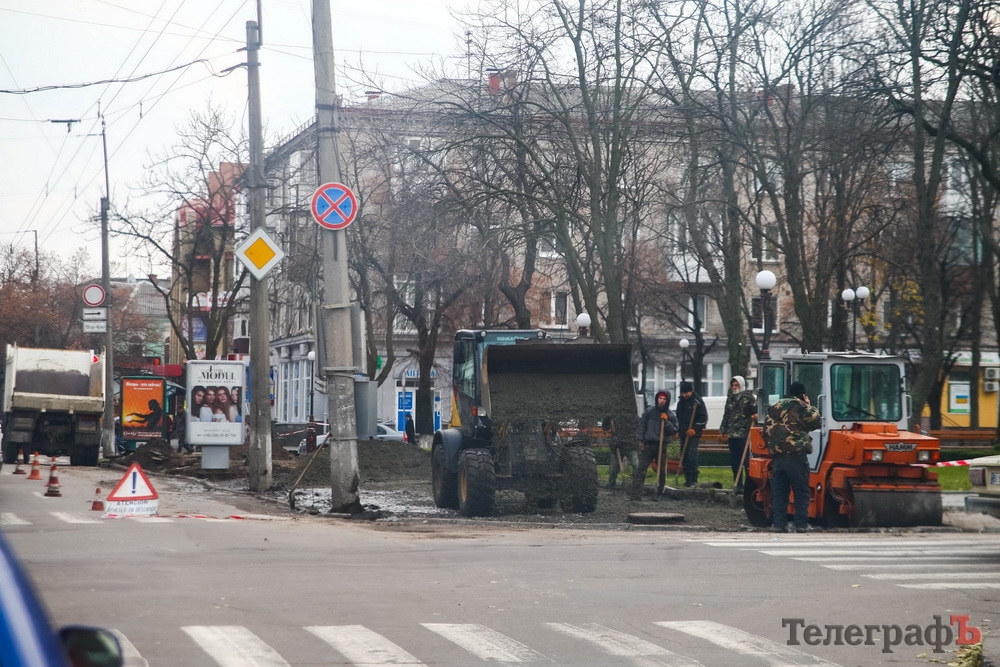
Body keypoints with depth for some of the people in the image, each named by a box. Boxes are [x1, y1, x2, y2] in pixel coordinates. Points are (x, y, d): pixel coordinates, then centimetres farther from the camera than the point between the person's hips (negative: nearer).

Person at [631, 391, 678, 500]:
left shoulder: (670, 415, 5)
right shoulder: (649, 411, 3)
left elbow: (674, 431, 1)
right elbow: (641, 426, 6)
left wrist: (666, 422, -12)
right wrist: (640, 440, -2)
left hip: (662, 446, 1)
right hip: (648, 445, -1)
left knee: (662, 471, 7)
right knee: (639, 469, -10)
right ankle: (636, 494, -13)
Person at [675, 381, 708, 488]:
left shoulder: (698, 401, -7)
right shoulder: (680, 401, 13)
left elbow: (704, 418, -9)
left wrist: (695, 429, -16)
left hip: (694, 434, -7)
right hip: (683, 433, 7)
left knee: (692, 456, -15)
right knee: (684, 456, 6)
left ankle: (693, 479, -14)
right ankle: (687, 478, 12)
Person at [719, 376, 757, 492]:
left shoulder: (748, 397, -1)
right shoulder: (730, 398, 17)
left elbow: (756, 410, -7)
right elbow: (726, 416, 21)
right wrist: (722, 430, 19)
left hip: (744, 434, -6)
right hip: (732, 434, 6)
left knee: (746, 460, -8)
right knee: (734, 461, 7)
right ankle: (737, 485, 13)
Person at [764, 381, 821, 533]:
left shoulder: (774, 408, 16)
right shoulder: (801, 407, -4)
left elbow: (766, 431, 16)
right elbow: (815, 422, 1)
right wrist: (810, 407, 13)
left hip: (777, 457, 5)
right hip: (796, 456, -5)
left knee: (778, 492, 8)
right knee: (801, 492, 1)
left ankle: (778, 524, 5)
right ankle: (801, 525, -3)